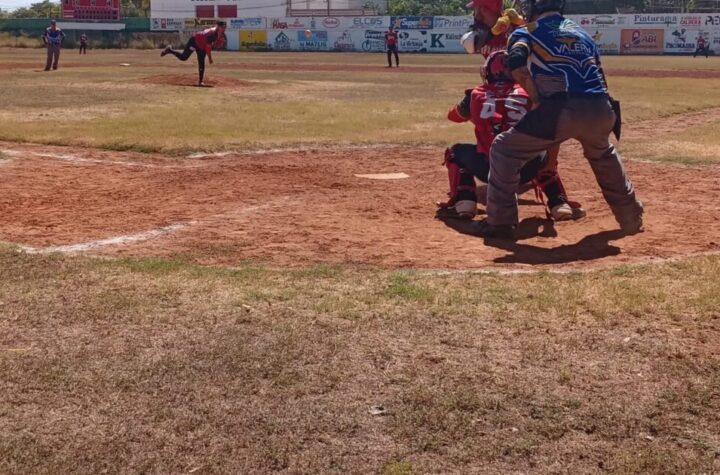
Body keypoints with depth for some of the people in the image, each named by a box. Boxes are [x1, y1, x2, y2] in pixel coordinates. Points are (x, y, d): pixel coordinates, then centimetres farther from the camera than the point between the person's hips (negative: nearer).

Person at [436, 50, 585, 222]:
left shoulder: (476, 95, 14)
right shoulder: (527, 93, 14)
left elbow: (453, 115, 34)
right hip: (525, 170, 1)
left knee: (456, 152, 27)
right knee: (545, 157, 36)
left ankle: (463, 204, 11)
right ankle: (560, 204, 19)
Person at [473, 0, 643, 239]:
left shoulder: (526, 33, 13)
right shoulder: (583, 34, 29)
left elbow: (518, 68, -9)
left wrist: (537, 101, 0)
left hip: (561, 109, -5)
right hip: (600, 110, 6)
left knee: (504, 149, 12)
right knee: (603, 155, 36)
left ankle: (500, 221, 8)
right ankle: (631, 218, 41)